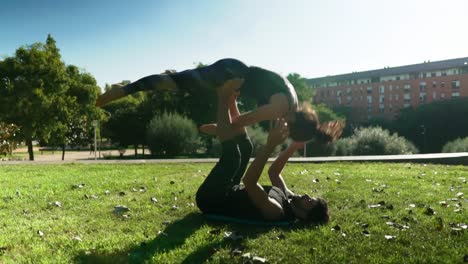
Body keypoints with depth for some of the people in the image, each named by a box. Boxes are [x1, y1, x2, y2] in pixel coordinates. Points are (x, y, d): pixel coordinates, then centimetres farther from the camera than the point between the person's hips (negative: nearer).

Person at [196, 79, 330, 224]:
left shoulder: (277, 212, -31)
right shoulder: (288, 198, -4)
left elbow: (249, 181, -45)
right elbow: (273, 172, 12)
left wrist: (271, 145, -47)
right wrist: (294, 146, 4)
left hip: (211, 199, -8)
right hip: (226, 194, 8)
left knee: (232, 156, -27)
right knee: (245, 147, 10)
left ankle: (224, 98, -14)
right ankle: (230, 99, 0)